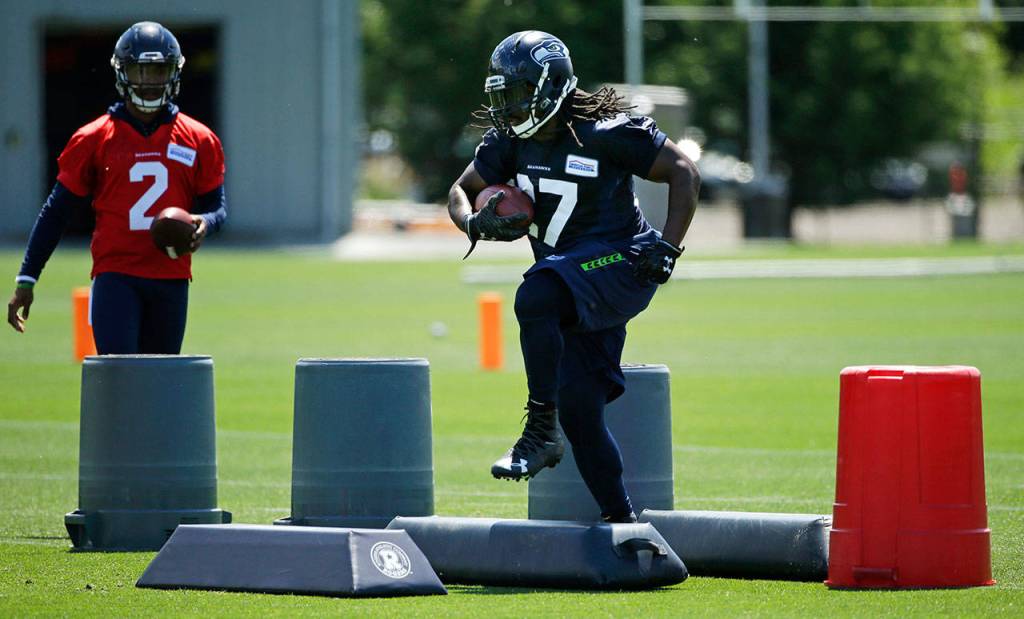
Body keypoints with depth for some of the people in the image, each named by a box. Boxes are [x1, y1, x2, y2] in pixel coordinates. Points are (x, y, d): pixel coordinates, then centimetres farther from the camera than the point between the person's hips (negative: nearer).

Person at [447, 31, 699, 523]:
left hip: (620, 265, -7)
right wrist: (477, 224, -10)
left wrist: (668, 248, -16)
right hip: (575, 284, 7)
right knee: (578, 408, 0)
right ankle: (620, 519, 12)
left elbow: (683, 173, -9)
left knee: (534, 299, -34)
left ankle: (541, 432, -26)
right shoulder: (511, 141, 3)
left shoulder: (605, 132, -16)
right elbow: (461, 192, 14)